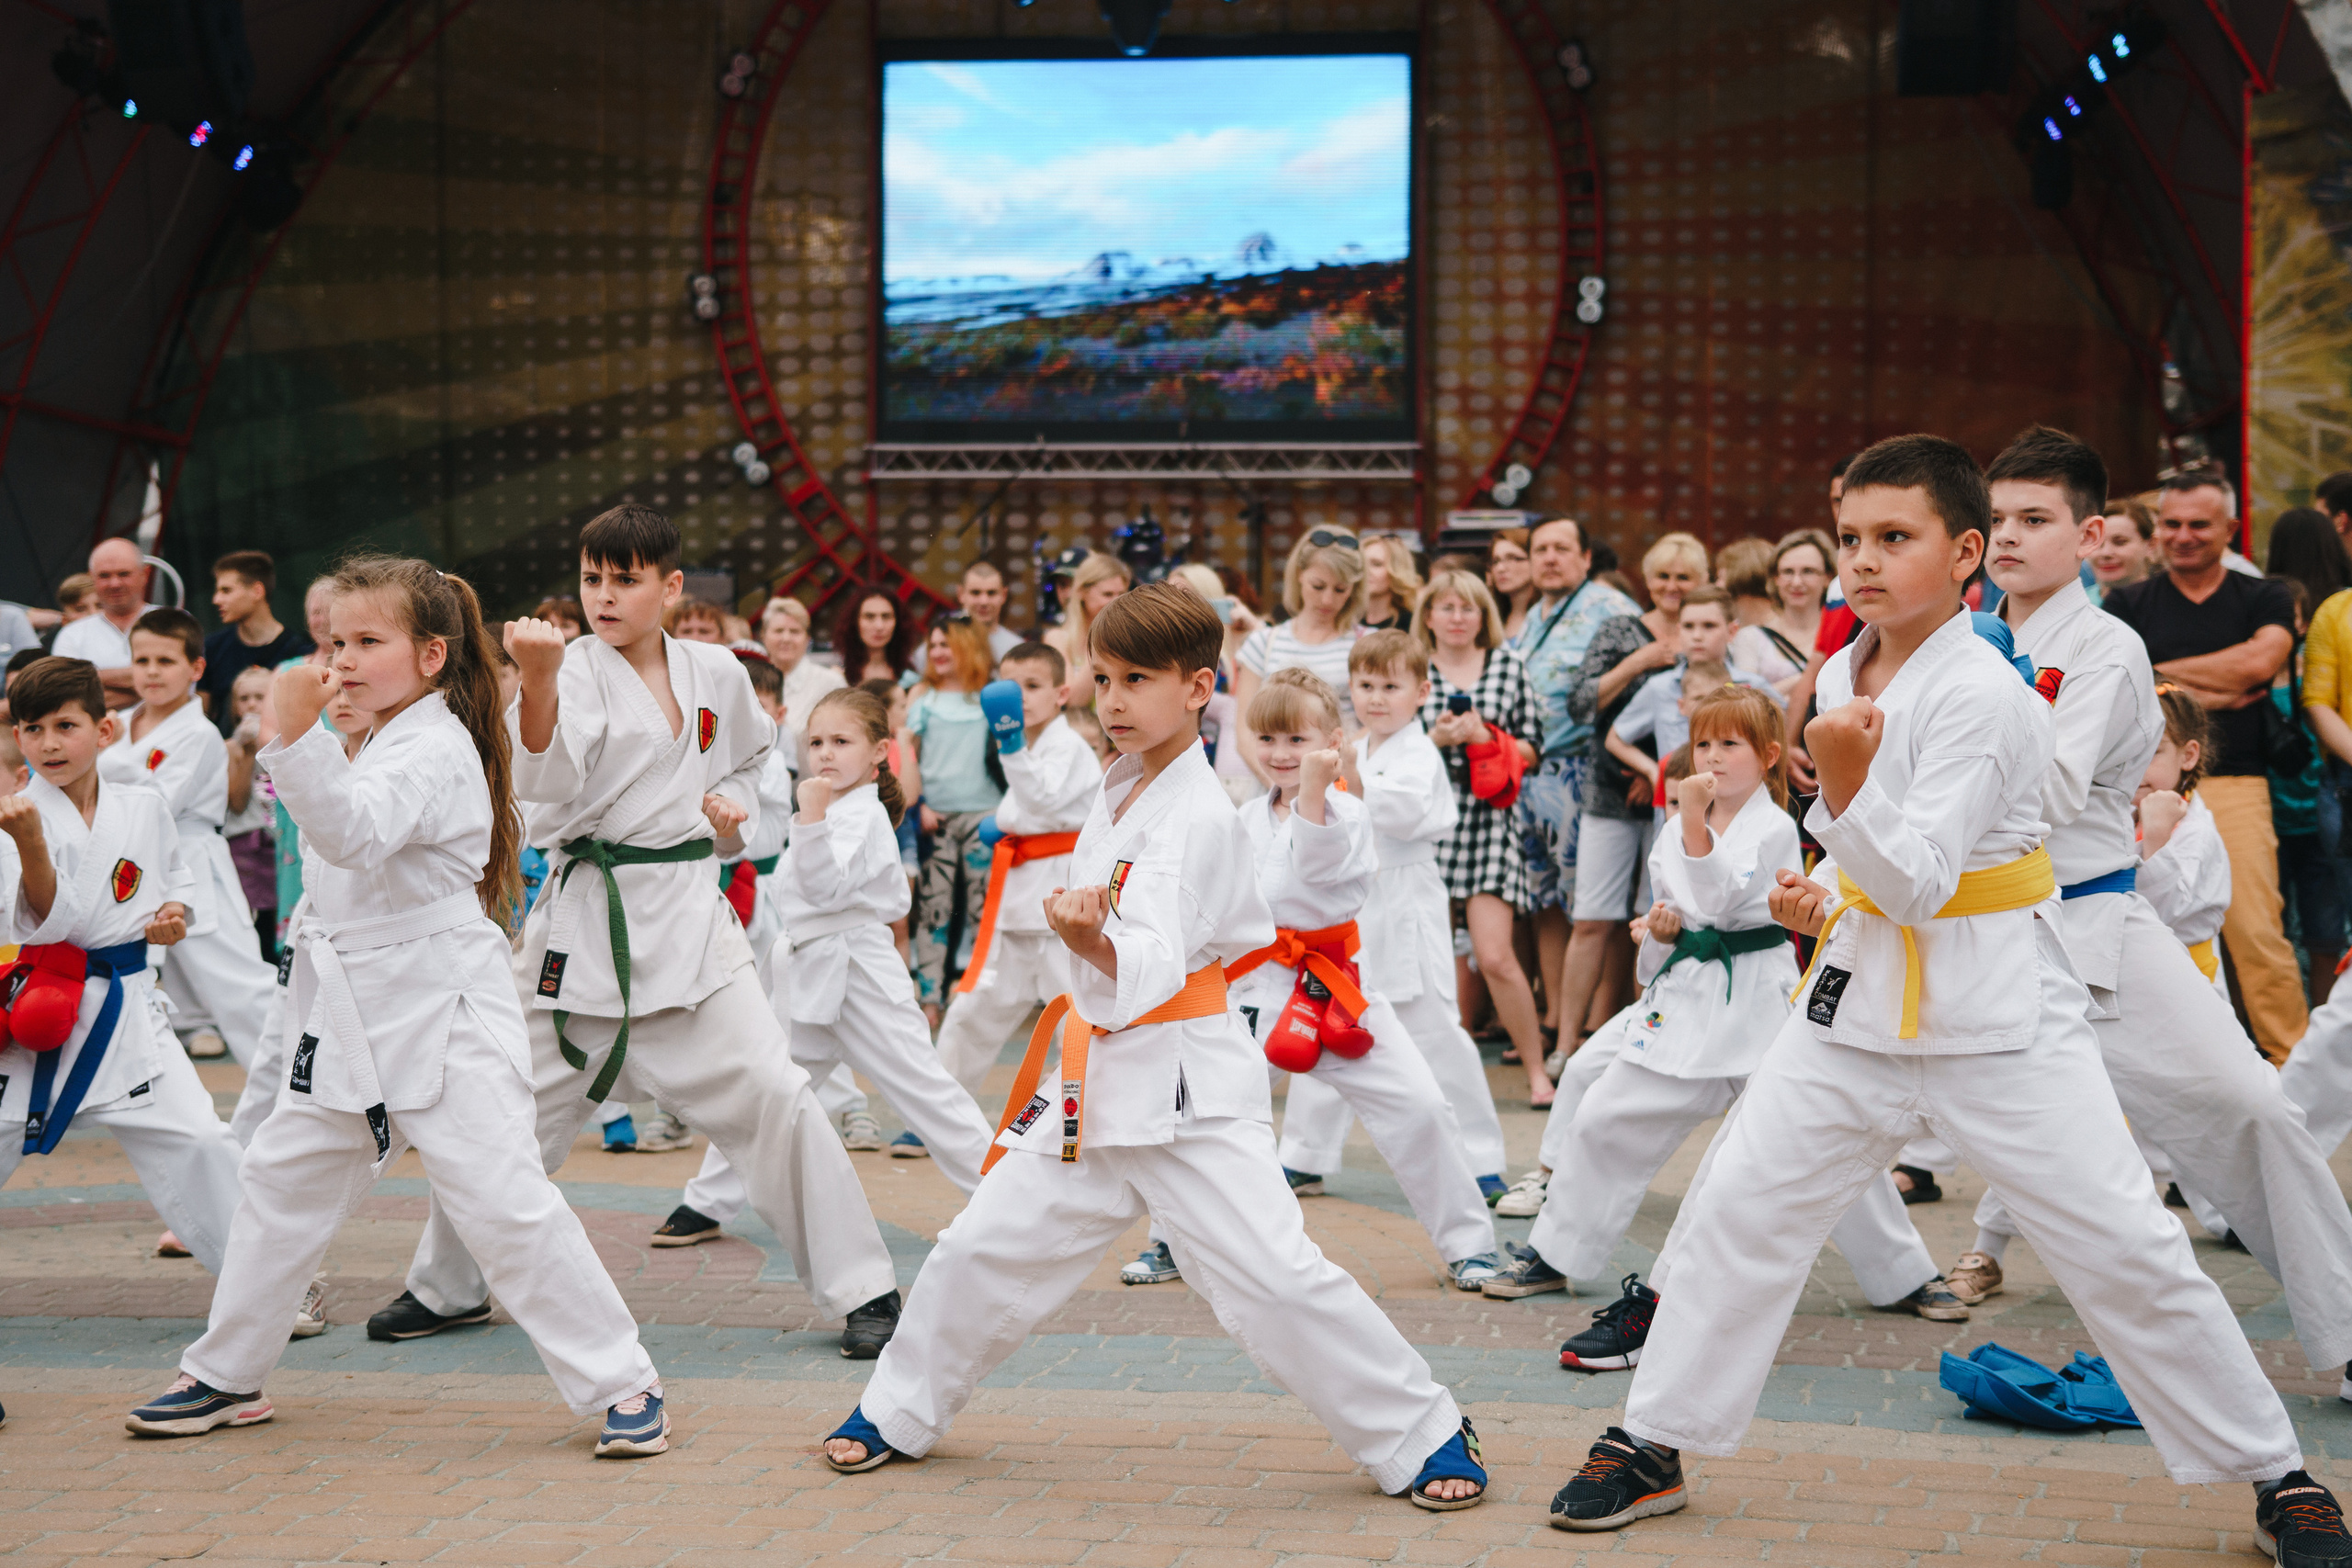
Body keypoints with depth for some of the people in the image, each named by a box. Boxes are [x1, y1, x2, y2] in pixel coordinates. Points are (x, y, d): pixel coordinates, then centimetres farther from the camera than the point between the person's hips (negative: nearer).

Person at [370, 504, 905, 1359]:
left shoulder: (715, 672, 5)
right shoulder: (576, 672, -6)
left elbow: (748, 760, 25)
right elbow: (543, 780, -24)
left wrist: (731, 804, 3)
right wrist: (538, 679, -38)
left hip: (689, 914, 1)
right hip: (585, 917, -1)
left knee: (772, 1093, -9)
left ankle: (861, 1288, 2)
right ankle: (447, 1286, 29)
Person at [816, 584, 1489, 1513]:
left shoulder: (1200, 817, -16)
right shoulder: (1118, 791, 9)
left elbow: (1155, 965, -26)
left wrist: (1096, 945, -42)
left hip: (1186, 1087, -8)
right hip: (1097, 1079, 8)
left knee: (1273, 1278, -14)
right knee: (983, 1251, 12)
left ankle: (1421, 1439, -2)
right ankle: (900, 1412, 32)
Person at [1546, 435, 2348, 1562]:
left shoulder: (1984, 694, -18)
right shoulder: (1845, 674, 6)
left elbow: (1920, 883, -22)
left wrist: (1846, 786, -33)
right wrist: (1824, 900, 6)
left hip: (1997, 1013, -6)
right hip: (1864, 996, 7)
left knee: (2128, 1253, -4)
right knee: (1734, 1214, 4)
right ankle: (1652, 1446, 18)